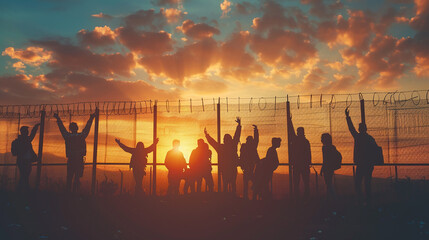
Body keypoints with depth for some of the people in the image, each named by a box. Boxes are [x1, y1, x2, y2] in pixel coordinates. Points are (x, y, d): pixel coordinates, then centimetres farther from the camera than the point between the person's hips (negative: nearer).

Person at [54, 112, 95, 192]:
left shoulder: (67, 136, 2)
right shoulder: (81, 136, -3)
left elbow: (61, 127, 17)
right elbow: (87, 127, 8)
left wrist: (58, 118, 31)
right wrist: (91, 118, 21)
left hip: (70, 160, 2)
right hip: (79, 160, -2)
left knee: (69, 178, 10)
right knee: (77, 178, 0)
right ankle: (75, 192, -4)